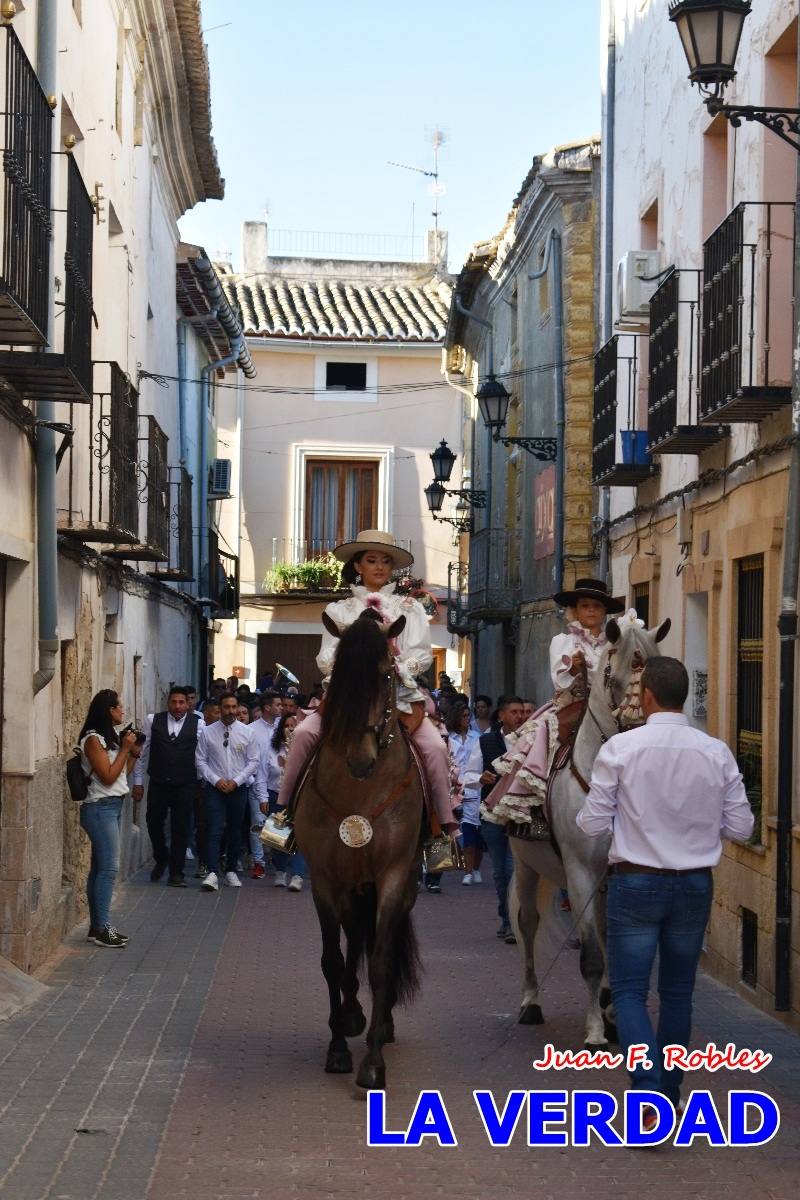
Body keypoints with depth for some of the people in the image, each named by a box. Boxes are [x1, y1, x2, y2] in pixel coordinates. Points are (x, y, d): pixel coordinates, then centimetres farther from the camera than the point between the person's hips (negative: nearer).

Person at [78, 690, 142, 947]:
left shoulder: (110, 737, 14)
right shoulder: (93, 739, -13)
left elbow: (123, 774, 16)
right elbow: (108, 777, -17)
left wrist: (134, 752, 5)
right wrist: (125, 748, -12)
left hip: (113, 806, 9)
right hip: (100, 808, -9)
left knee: (100, 867, 8)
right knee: (109, 867, -11)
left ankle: (97, 926, 10)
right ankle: (102, 927, -9)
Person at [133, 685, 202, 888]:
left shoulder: (197, 725, 0)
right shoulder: (152, 720, 2)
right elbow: (143, 751, 6)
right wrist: (138, 781, 6)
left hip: (184, 786, -1)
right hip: (157, 784, 1)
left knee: (180, 828, 3)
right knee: (154, 823, 7)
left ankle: (176, 873, 14)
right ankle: (161, 860, 34)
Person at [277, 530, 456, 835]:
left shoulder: (409, 607, 14)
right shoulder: (340, 610, 15)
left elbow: (422, 655, 5)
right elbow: (326, 658, 6)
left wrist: (398, 667, -15)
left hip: (398, 694, 0)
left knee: (435, 746, -22)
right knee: (304, 733, -24)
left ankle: (447, 825, -15)